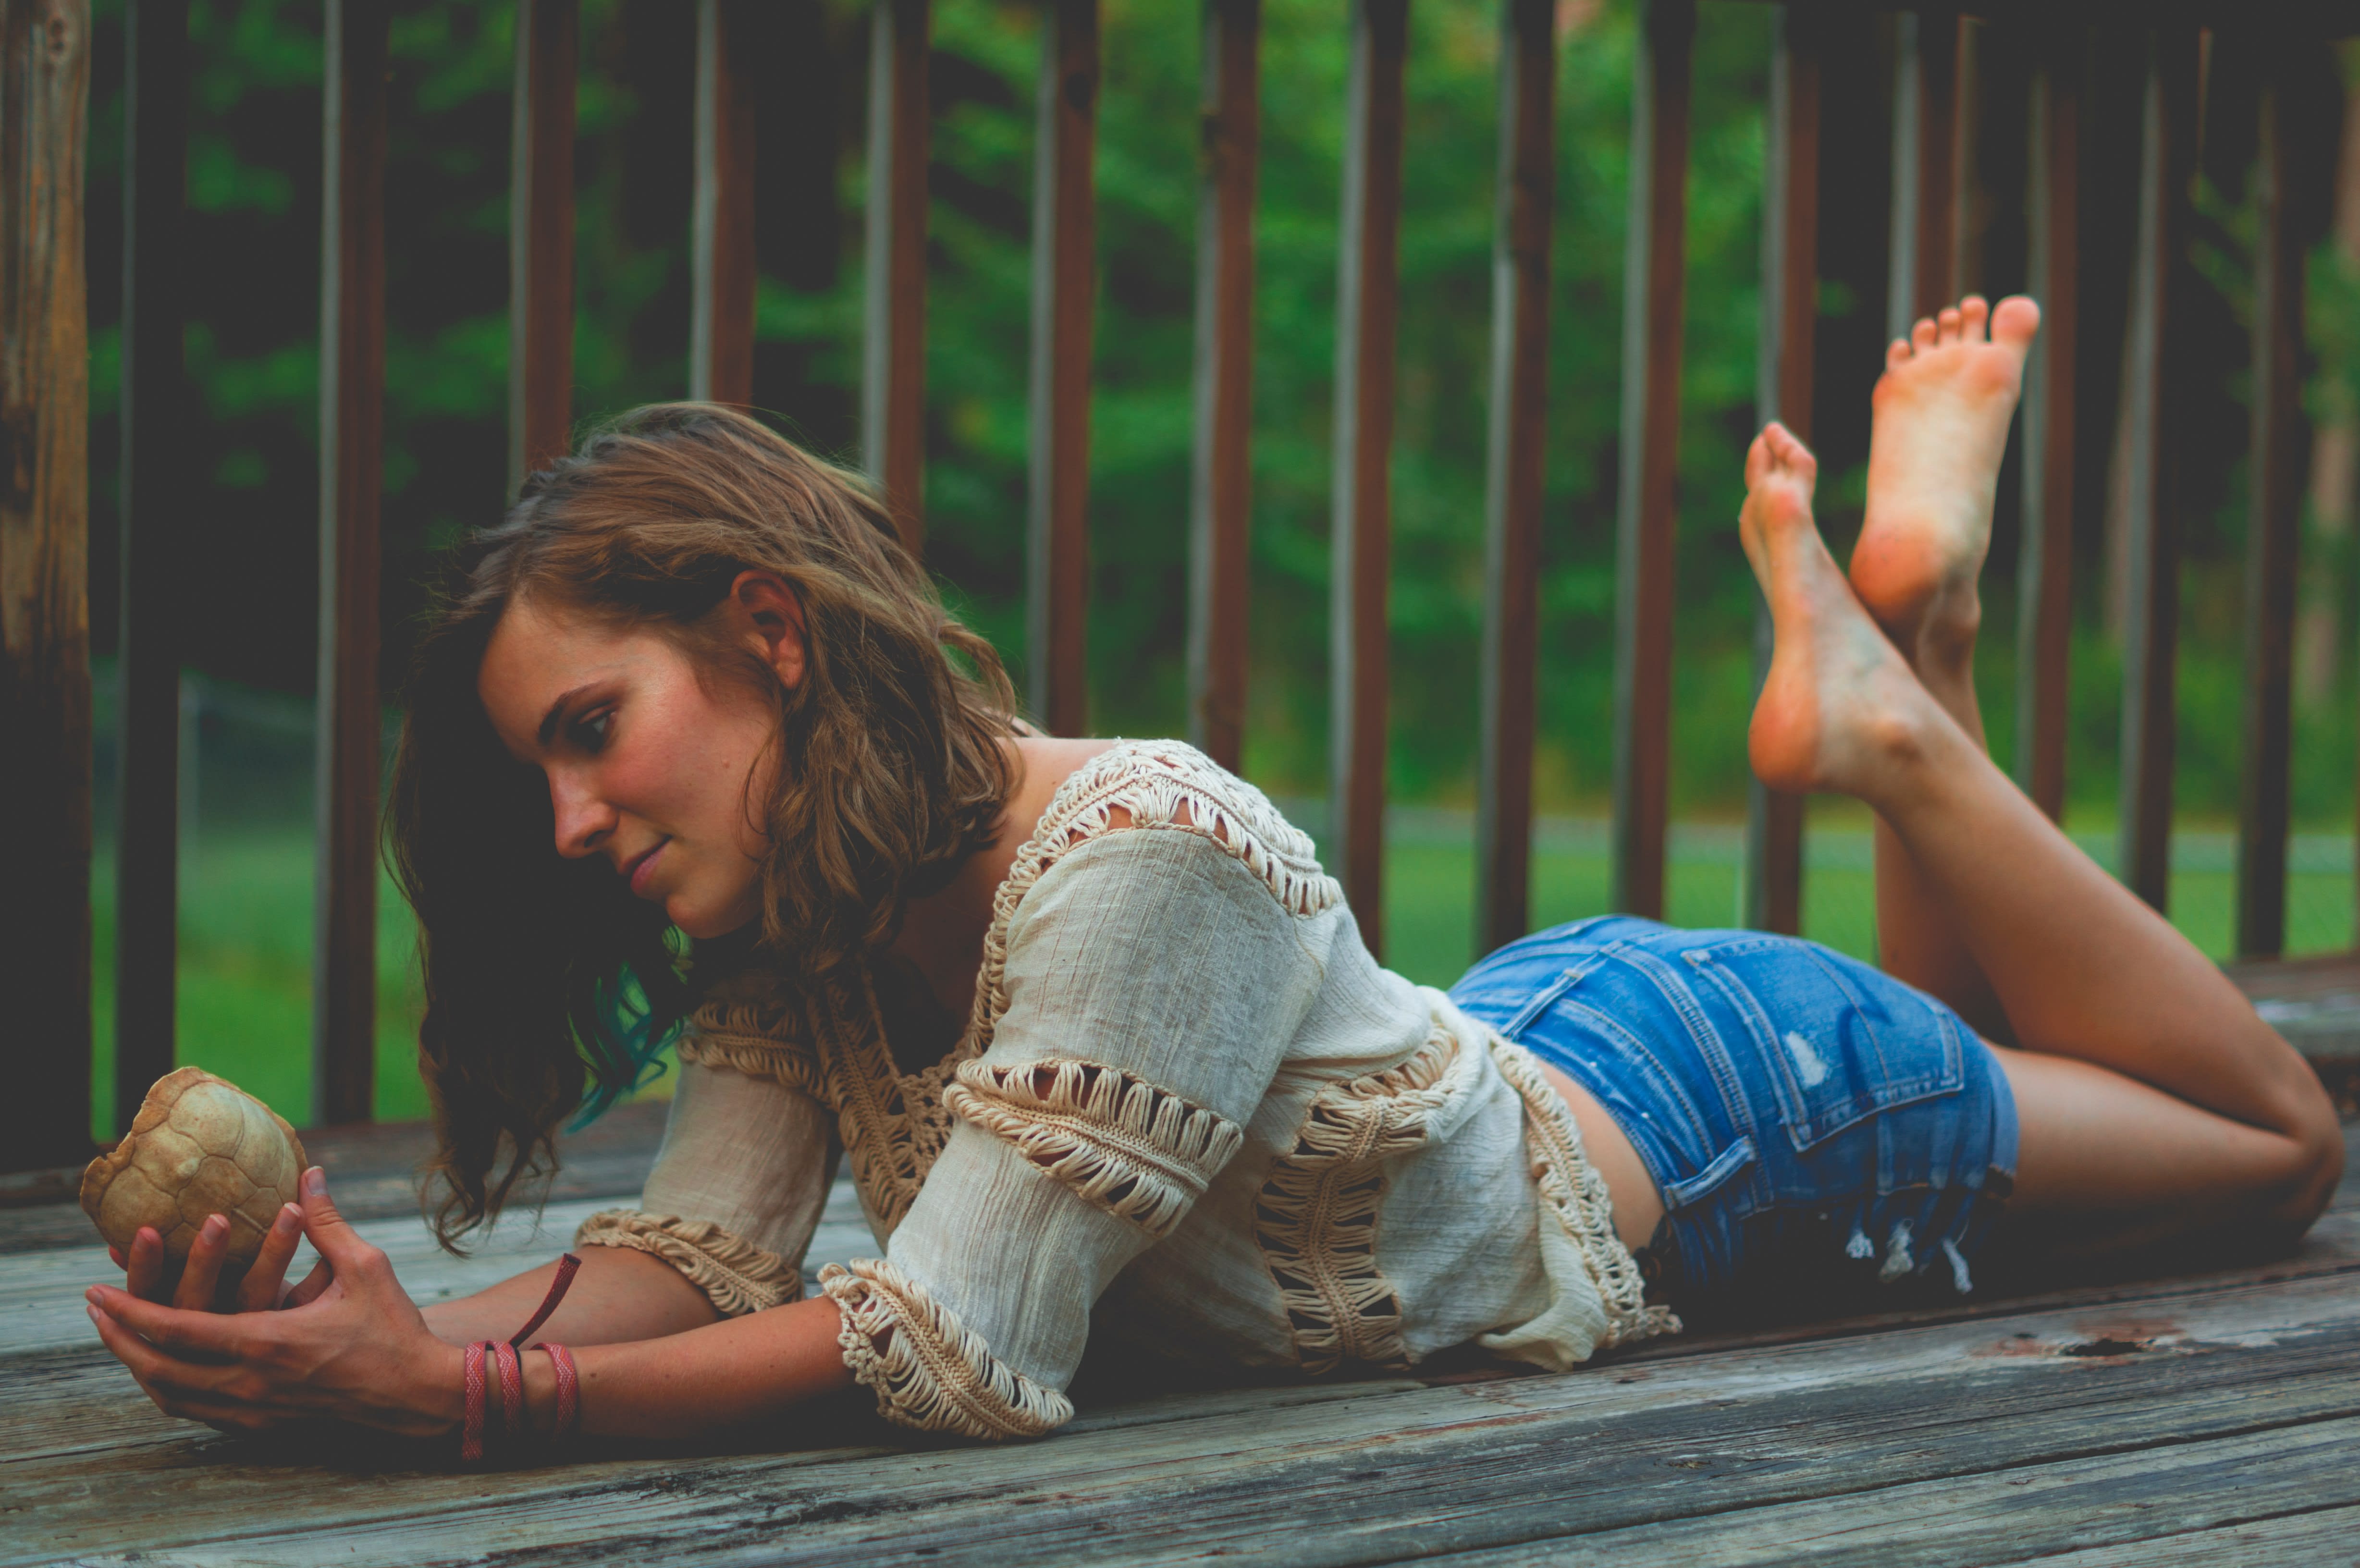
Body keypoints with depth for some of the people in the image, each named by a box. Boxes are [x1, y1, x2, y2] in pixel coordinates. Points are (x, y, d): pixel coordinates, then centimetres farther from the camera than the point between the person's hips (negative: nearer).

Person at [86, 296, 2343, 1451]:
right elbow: (695, 1255, -23)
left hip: (1688, 1101, -6)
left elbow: (954, 1350, -44)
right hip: (1499, 1051, 6)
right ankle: (1881, 681, 33)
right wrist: (391, 1341, -42)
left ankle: (1900, 712, 22)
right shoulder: (790, 917, -18)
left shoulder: (1140, 858, -43)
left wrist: (454, 1394, -48)